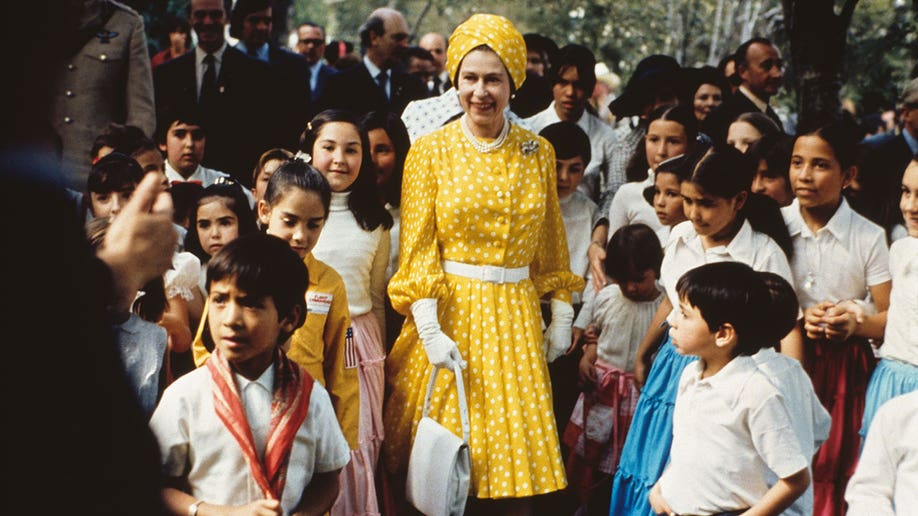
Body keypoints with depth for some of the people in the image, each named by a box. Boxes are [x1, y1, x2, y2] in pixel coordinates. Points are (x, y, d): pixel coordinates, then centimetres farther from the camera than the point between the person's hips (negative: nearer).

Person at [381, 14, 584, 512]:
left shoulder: (539, 152, 6)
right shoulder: (430, 151, -2)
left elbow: (550, 245, 13)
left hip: (515, 318, 2)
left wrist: (561, 315, 9)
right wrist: (430, 331, -14)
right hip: (449, 313, -2)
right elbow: (416, 249, -6)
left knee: (513, 451, 3)